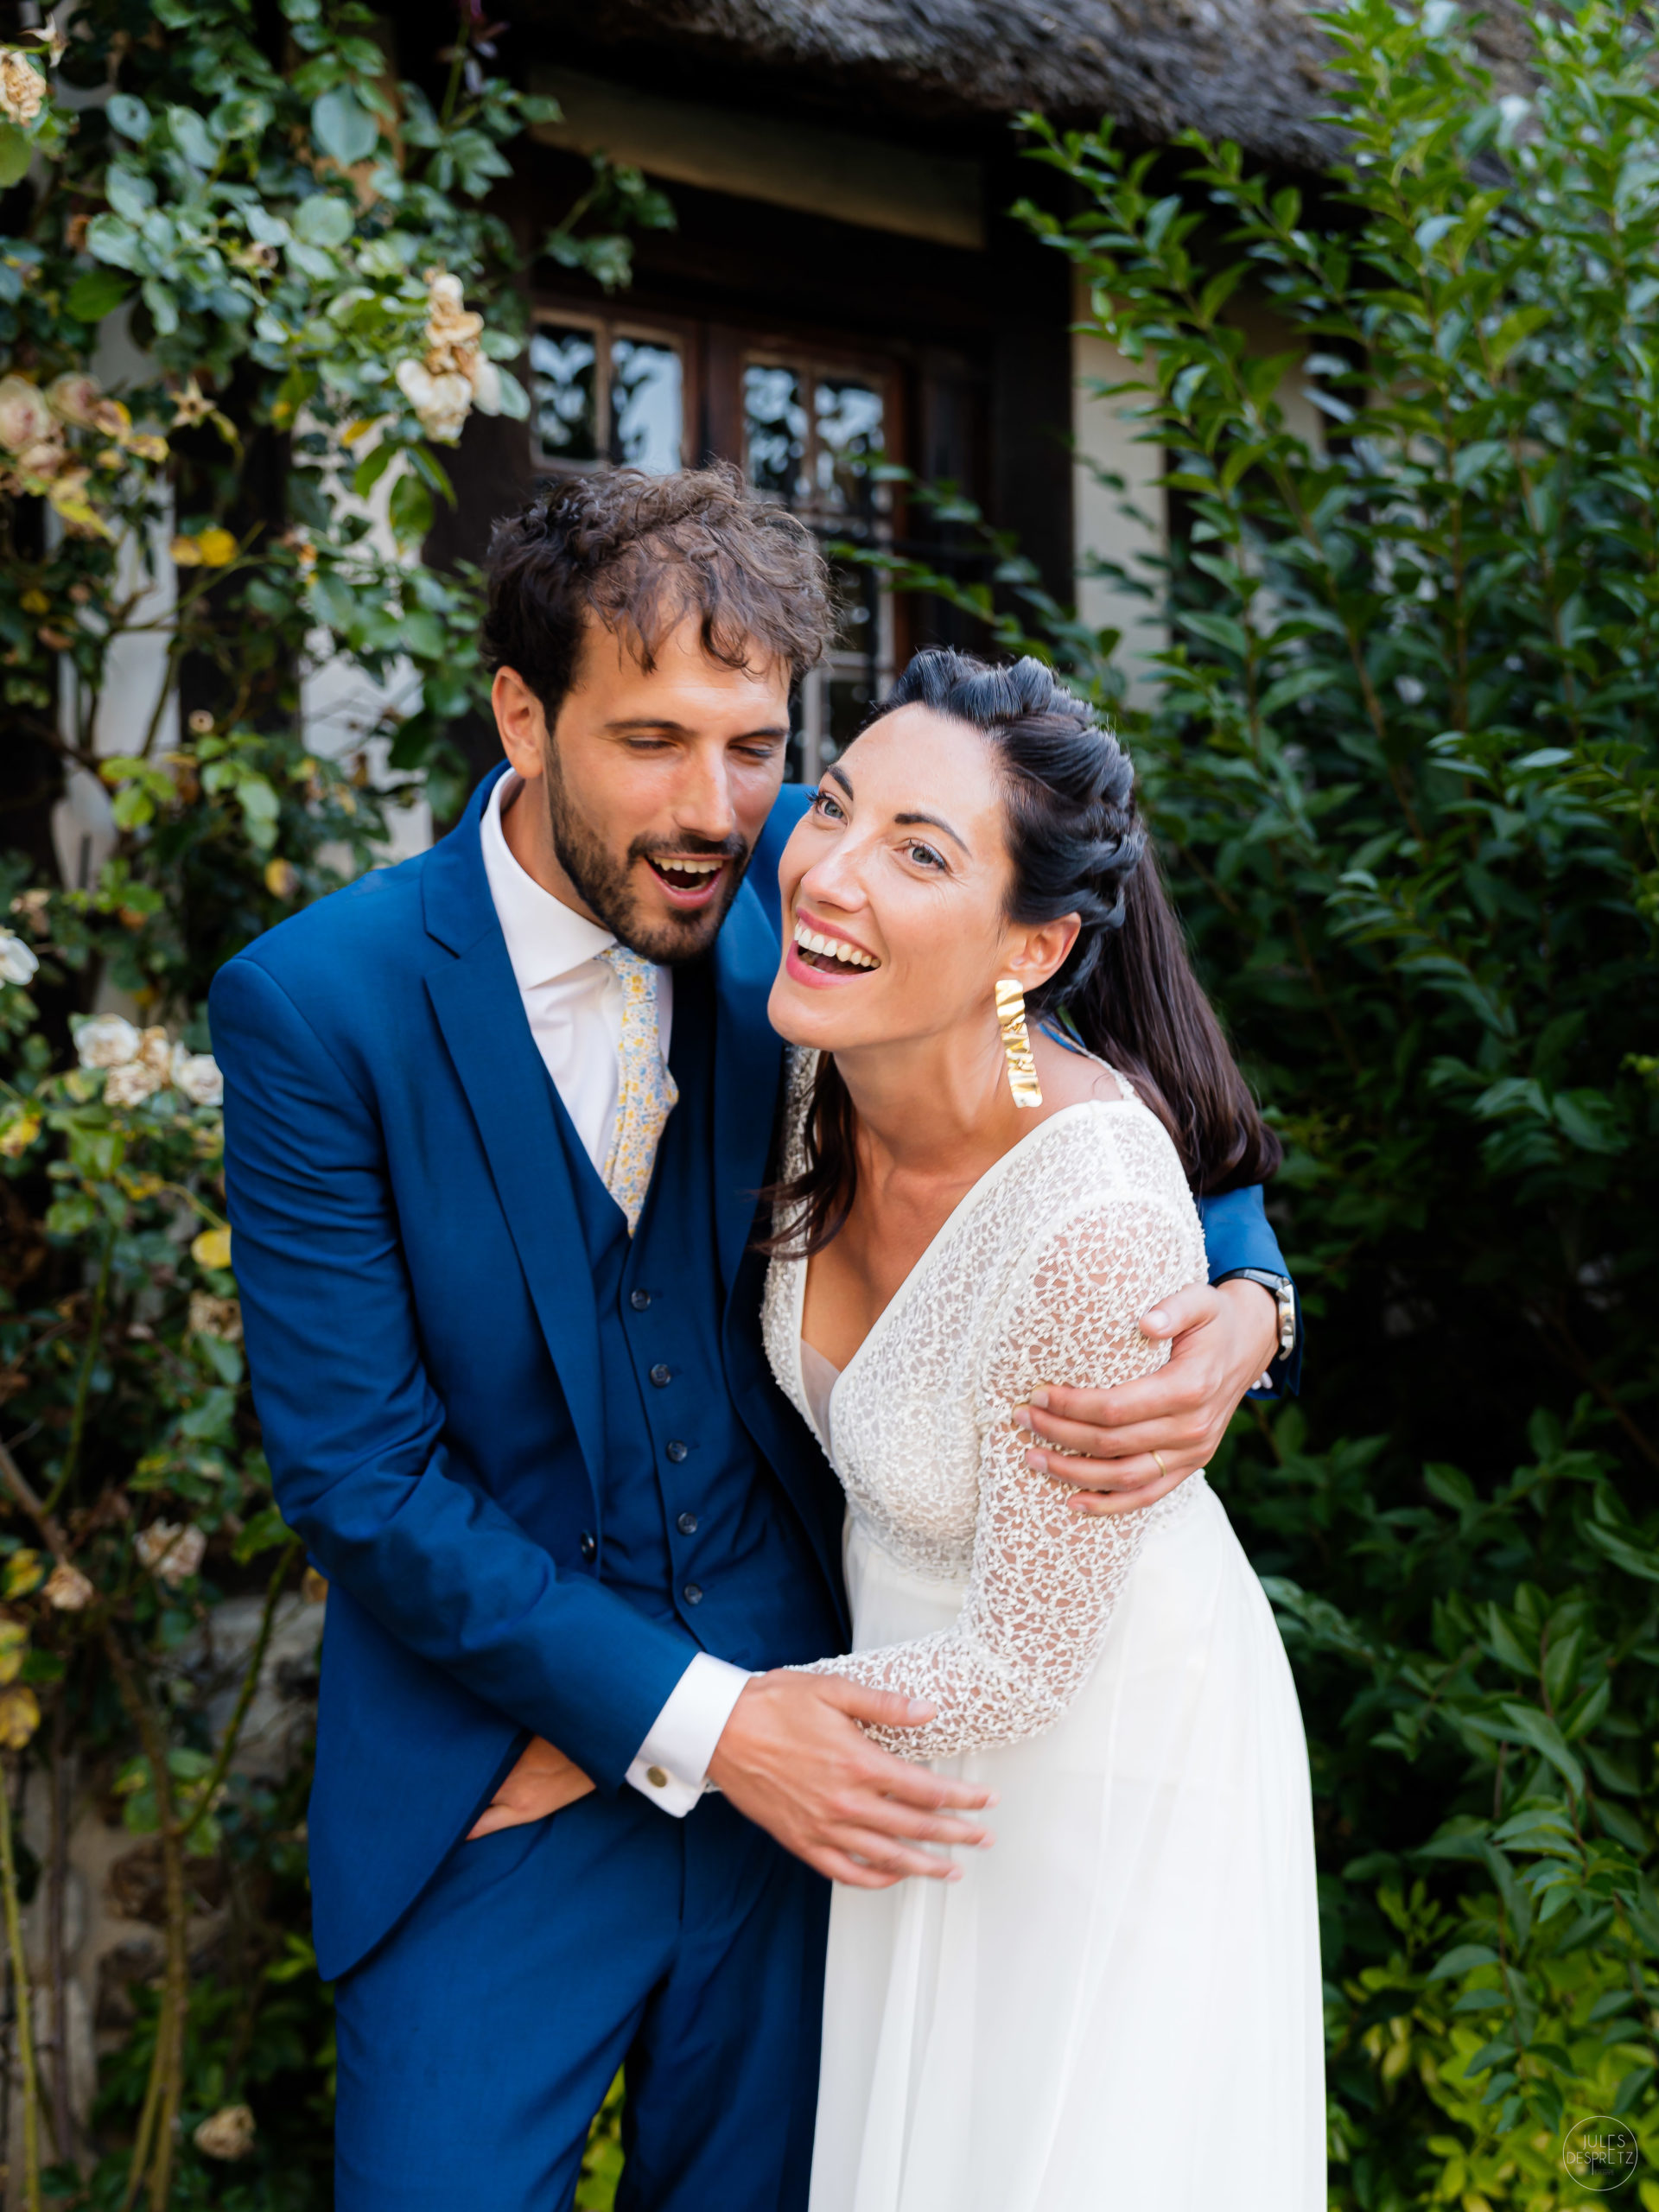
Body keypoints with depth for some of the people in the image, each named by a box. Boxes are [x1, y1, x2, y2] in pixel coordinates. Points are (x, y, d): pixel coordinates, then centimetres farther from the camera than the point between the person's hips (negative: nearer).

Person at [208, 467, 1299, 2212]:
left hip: (794, 1749, 3)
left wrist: (1241, 1301, -19)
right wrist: (693, 1720, -18)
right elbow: (357, 1478, -15)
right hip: (500, 1797, -3)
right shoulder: (317, 1007, -15)